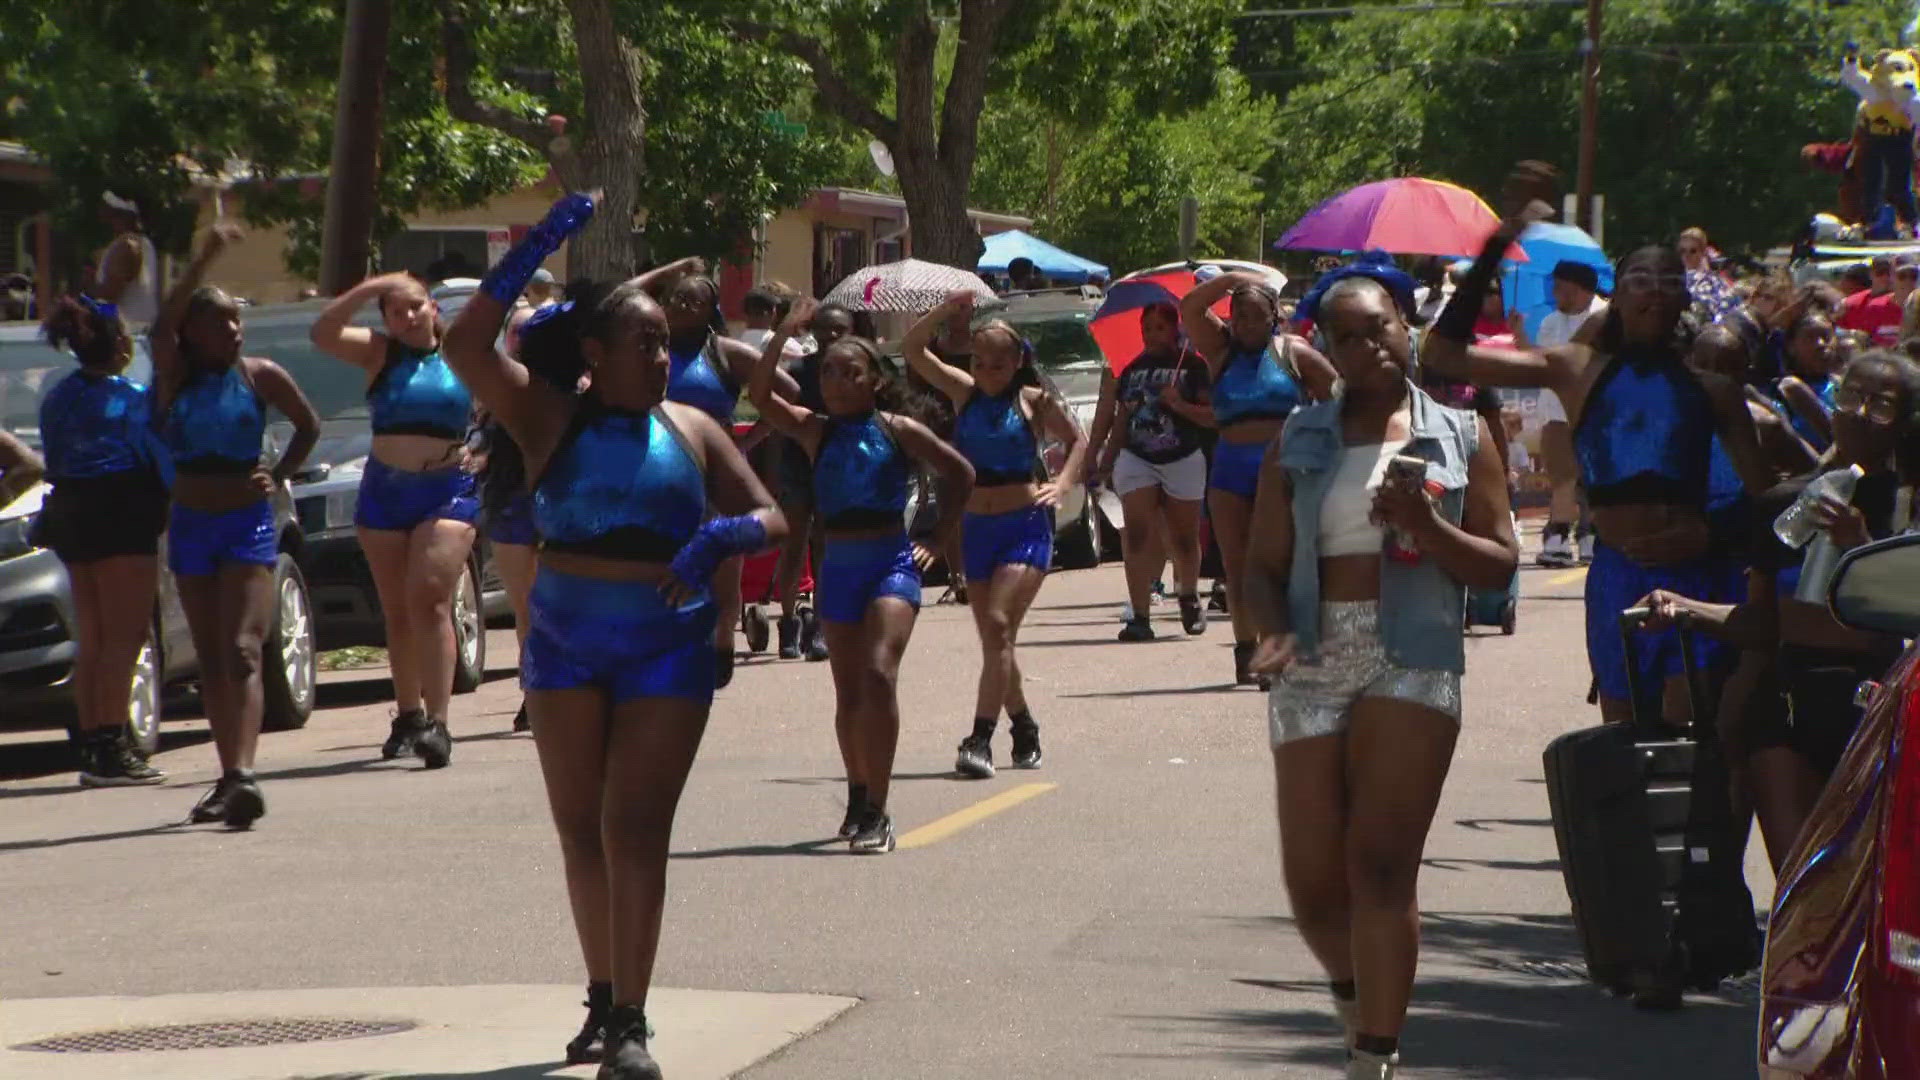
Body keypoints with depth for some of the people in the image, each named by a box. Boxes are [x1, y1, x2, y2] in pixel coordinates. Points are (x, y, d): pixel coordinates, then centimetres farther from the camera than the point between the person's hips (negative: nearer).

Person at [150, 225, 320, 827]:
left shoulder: (260, 376, -2)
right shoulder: (175, 377, 0)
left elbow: (309, 426, 11)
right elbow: (163, 325, -18)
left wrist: (278, 476, -2)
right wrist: (204, 261, -27)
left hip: (247, 522, -3)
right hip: (191, 523, 3)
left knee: (242, 651, -15)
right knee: (210, 659, 7)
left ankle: (242, 776, -28)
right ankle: (230, 778, 13)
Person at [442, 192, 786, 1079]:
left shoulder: (691, 431, 3)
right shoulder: (553, 419, -1)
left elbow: (769, 518, 4)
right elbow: (467, 346, -13)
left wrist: (720, 538, -19)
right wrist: (534, 251, -16)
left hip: (667, 648, -1)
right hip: (566, 645, 1)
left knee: (634, 830, -10)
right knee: (581, 830, 9)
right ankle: (603, 1001, 23)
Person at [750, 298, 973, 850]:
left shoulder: (896, 430, 0)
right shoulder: (816, 430, 6)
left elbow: (960, 474, 8)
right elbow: (759, 394, -8)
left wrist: (936, 541, 4)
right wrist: (784, 334, -15)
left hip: (891, 561, -4)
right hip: (838, 566, 4)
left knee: (878, 673, -20)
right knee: (848, 691, 9)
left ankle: (876, 810, -22)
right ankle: (858, 798, 26)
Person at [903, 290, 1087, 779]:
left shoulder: (1033, 401, -1)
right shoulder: (965, 392, 6)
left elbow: (1078, 441, 10)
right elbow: (913, 350, 1)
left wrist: (1062, 483, -7)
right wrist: (945, 312, -12)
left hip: (1024, 524, -4)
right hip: (975, 528, 4)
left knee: (999, 625, -18)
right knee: (992, 636, 9)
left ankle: (980, 739, -24)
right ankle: (1024, 731, 27)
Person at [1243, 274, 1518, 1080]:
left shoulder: (1459, 437, 8)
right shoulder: (1301, 442, 12)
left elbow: (1499, 565, 5)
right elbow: (1263, 565, 7)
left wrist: (1427, 527, -13)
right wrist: (1275, 629, -13)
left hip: (1414, 660, -3)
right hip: (1314, 667, 3)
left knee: (1381, 862, -14)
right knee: (1313, 880, 3)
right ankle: (1359, 998, 33)